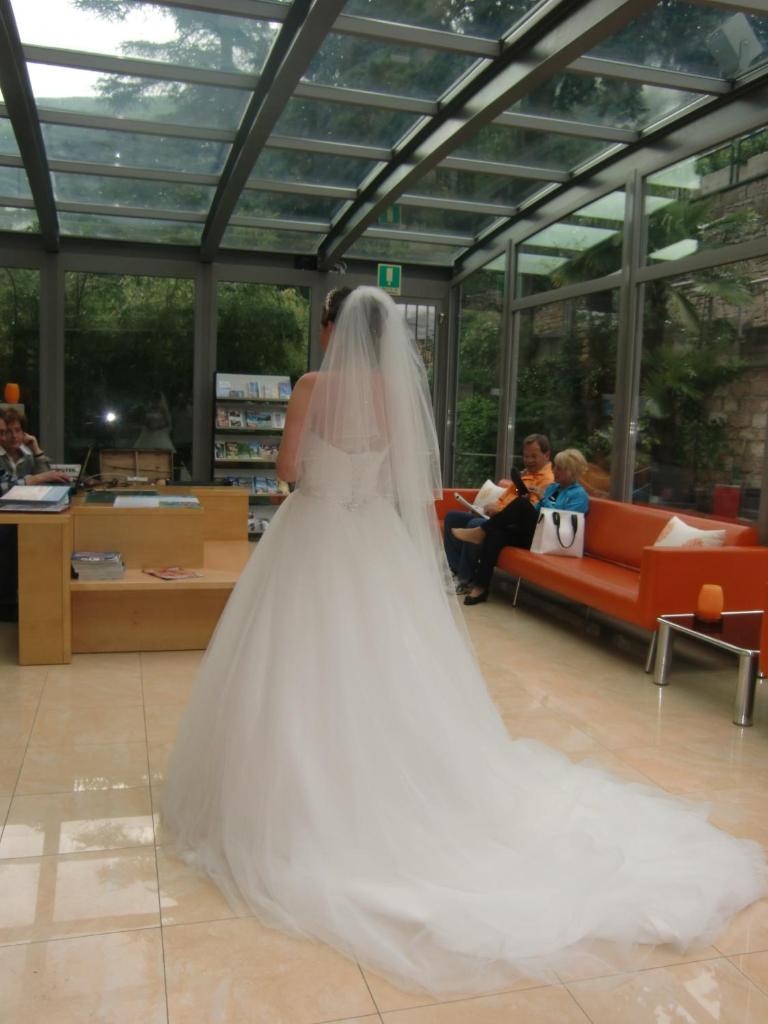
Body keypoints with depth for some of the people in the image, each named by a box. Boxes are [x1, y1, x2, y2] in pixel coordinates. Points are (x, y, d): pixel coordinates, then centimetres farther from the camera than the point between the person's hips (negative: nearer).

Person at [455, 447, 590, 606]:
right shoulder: (552, 487, 23)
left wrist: (543, 499, -10)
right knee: (495, 533, -23)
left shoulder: (579, 495, 0)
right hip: (533, 533, 7)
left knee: (521, 503, -28)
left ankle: (480, 532, -18)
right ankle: (480, 587, -27)